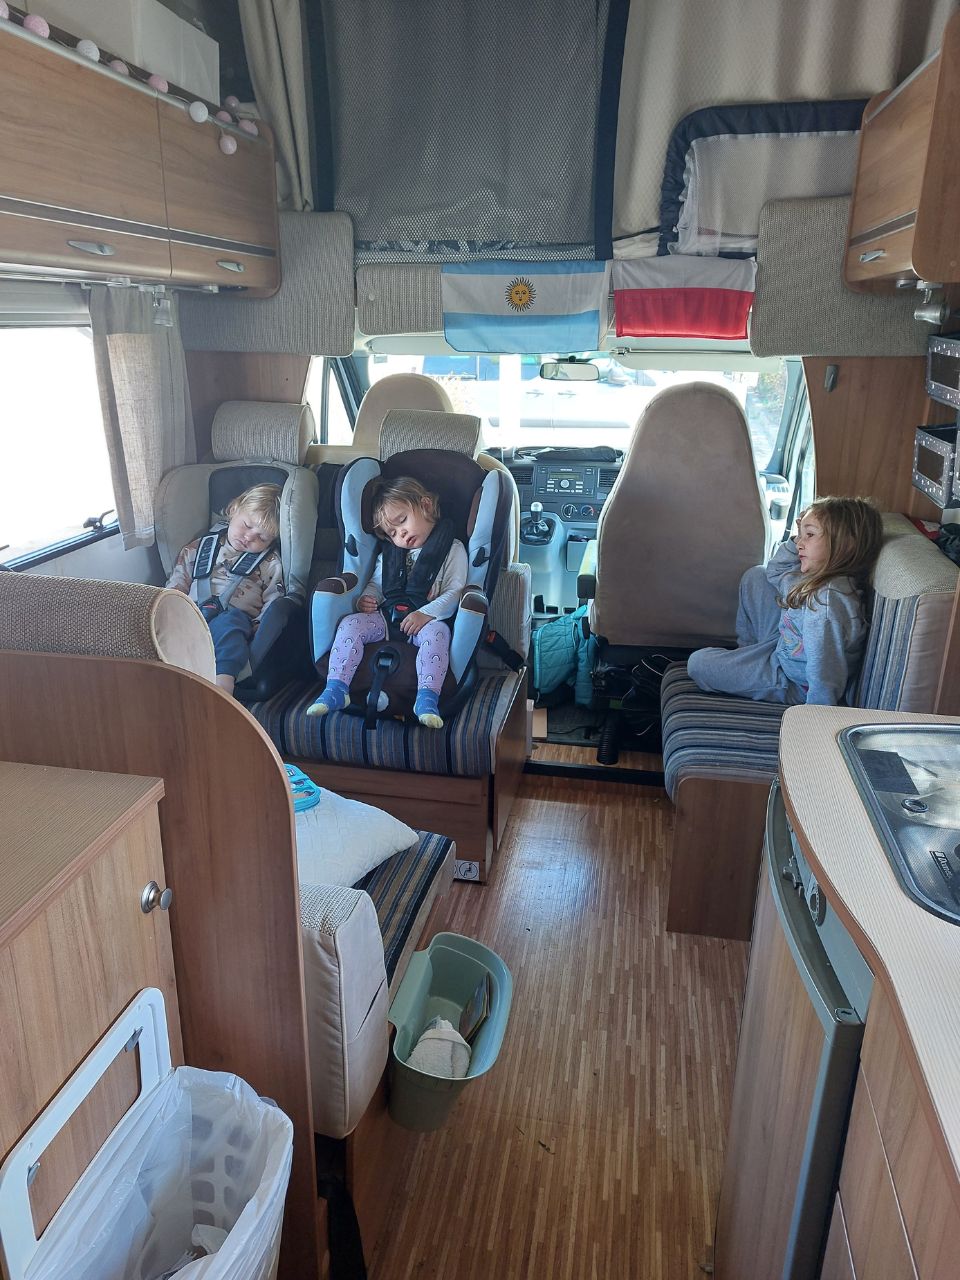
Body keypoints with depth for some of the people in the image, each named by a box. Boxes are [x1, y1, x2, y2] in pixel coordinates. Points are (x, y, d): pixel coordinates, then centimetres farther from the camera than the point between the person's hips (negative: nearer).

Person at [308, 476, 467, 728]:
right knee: (350, 624, -20)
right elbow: (376, 583, 25)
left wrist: (426, 614, -21)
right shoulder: (389, 553, 21)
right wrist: (365, 599, 0)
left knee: (437, 632, -37)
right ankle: (335, 689, -25)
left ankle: (427, 698, -45)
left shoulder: (452, 549, 3)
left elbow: (454, 593, -5)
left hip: (427, 619, -4)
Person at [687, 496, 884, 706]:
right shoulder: (823, 575, -5)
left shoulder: (827, 599, -36)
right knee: (755, 577, 14)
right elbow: (775, 573, 13)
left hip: (794, 683, -9)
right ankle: (747, 650, 26)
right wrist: (797, 541, -2)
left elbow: (824, 670, -35)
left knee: (697, 663, -5)